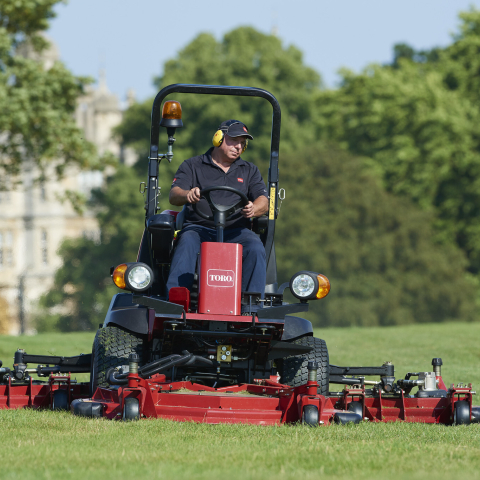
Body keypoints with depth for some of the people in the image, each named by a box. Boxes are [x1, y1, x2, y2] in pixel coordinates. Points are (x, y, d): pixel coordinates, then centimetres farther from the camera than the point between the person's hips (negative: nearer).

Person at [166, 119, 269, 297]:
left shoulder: (250, 171, 23)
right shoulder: (192, 166, 16)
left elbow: (263, 202, 9)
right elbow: (173, 195, 2)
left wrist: (253, 210, -18)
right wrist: (187, 195, -25)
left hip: (235, 231, 2)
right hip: (198, 227, -2)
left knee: (255, 248, -30)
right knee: (187, 243, -36)